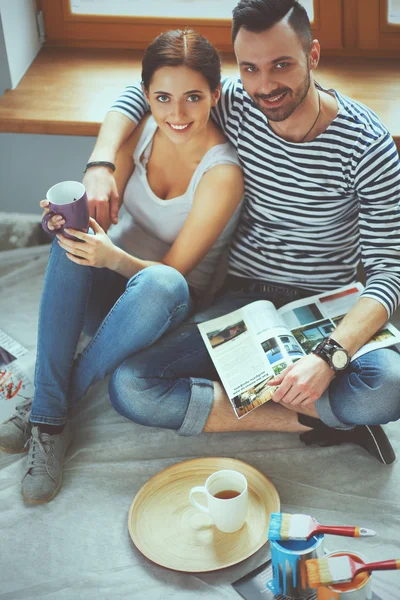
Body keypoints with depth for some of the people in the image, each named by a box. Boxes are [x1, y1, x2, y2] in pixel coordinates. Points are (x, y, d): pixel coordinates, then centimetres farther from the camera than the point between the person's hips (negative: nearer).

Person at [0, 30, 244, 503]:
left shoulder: (223, 172, -21)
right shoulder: (142, 130, -7)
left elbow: (173, 268, -20)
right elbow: (100, 212, -7)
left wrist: (115, 259, -39)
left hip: (171, 305, -4)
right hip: (106, 290, 4)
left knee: (159, 285, -40)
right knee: (72, 240, -30)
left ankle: (47, 407, -22)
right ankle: (48, 419, -29)